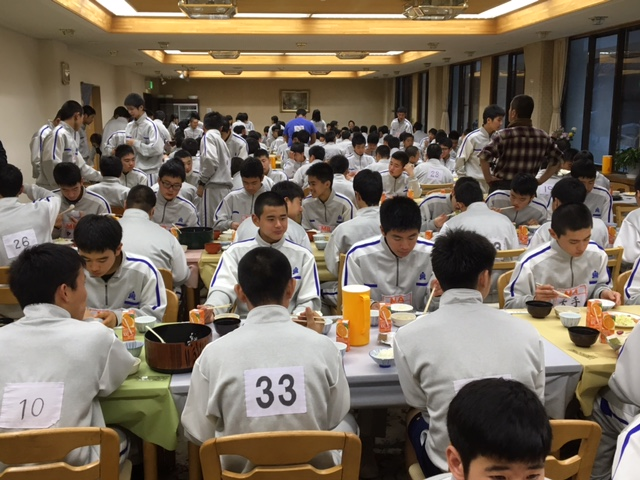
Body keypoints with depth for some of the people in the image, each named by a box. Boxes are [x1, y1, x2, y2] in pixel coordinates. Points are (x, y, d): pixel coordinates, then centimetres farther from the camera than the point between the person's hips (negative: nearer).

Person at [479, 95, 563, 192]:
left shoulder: (504, 135, -11)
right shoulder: (543, 137, 4)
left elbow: (484, 156, -25)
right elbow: (557, 159, 13)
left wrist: (488, 179, -11)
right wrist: (540, 181, 10)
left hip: (501, 187, -4)